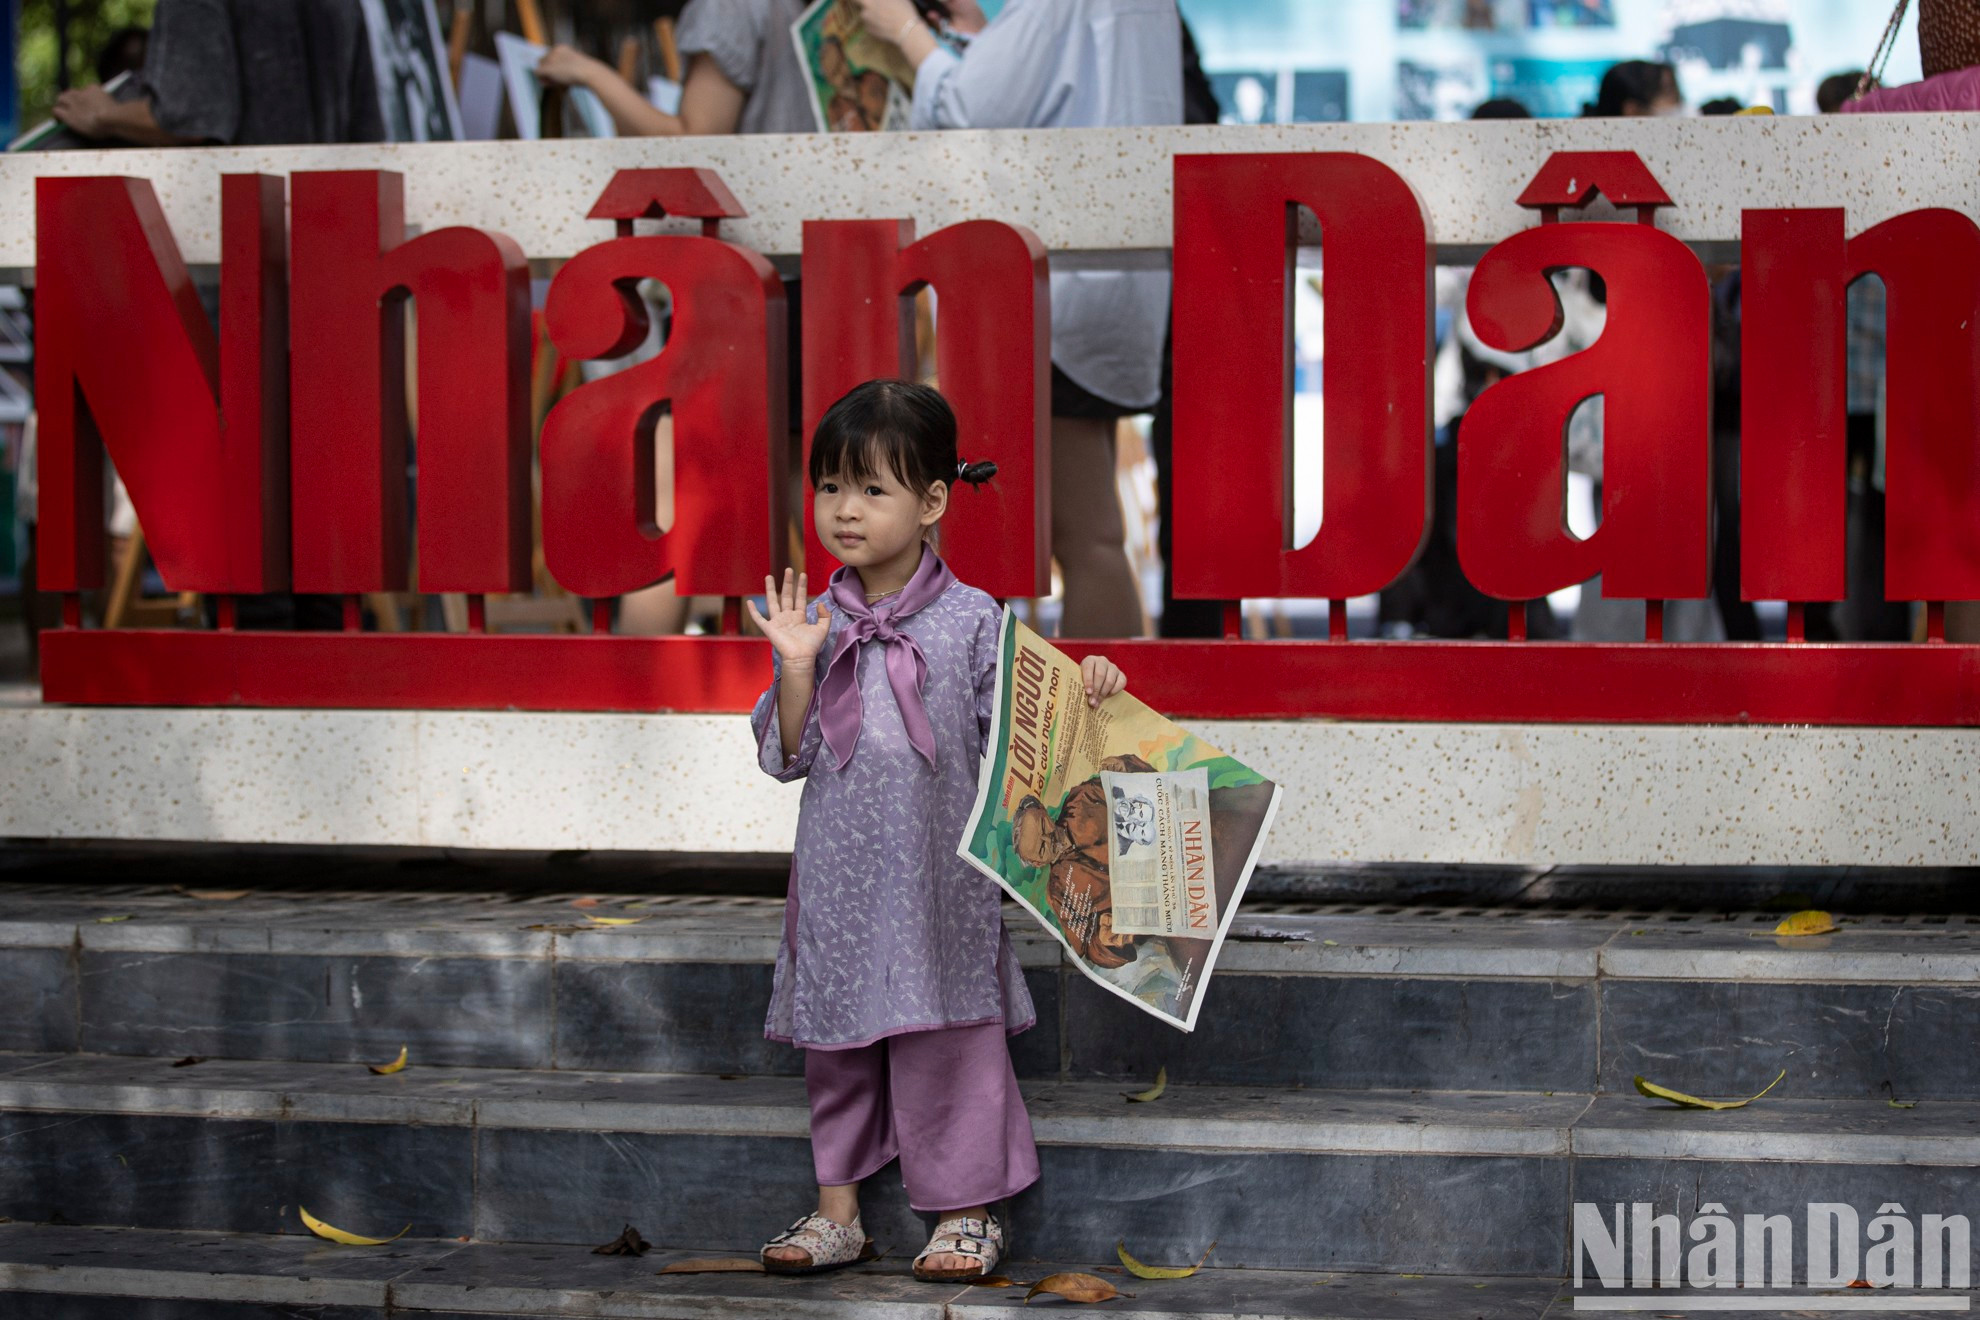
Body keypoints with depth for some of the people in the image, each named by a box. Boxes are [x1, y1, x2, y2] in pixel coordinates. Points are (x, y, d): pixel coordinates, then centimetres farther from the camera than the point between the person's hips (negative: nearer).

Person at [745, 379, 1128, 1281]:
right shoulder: (813, 623, 4)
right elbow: (786, 757, 2)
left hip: (937, 874, -3)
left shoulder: (971, 621, -4)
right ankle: (838, 1211, 20)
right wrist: (796, 669, -11)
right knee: (836, 1036, 10)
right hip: (839, 876, 3)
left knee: (945, 1035, 1)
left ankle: (967, 1211, 13)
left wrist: (1079, 695, -18)